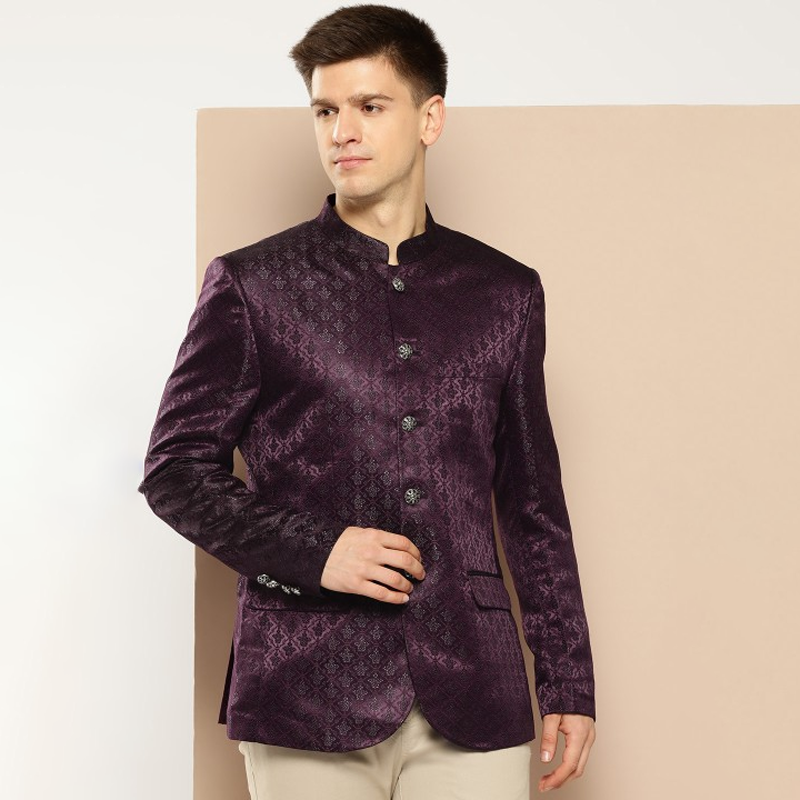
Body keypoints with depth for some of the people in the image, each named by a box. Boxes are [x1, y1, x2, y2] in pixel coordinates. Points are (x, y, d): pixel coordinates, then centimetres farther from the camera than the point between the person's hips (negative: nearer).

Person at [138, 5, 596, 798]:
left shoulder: (504, 292, 11)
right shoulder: (251, 285, 4)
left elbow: (534, 502, 15)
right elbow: (175, 469, 3)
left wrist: (568, 679, 12)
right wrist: (313, 552, -11)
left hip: (471, 701, 2)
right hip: (307, 698, -2)